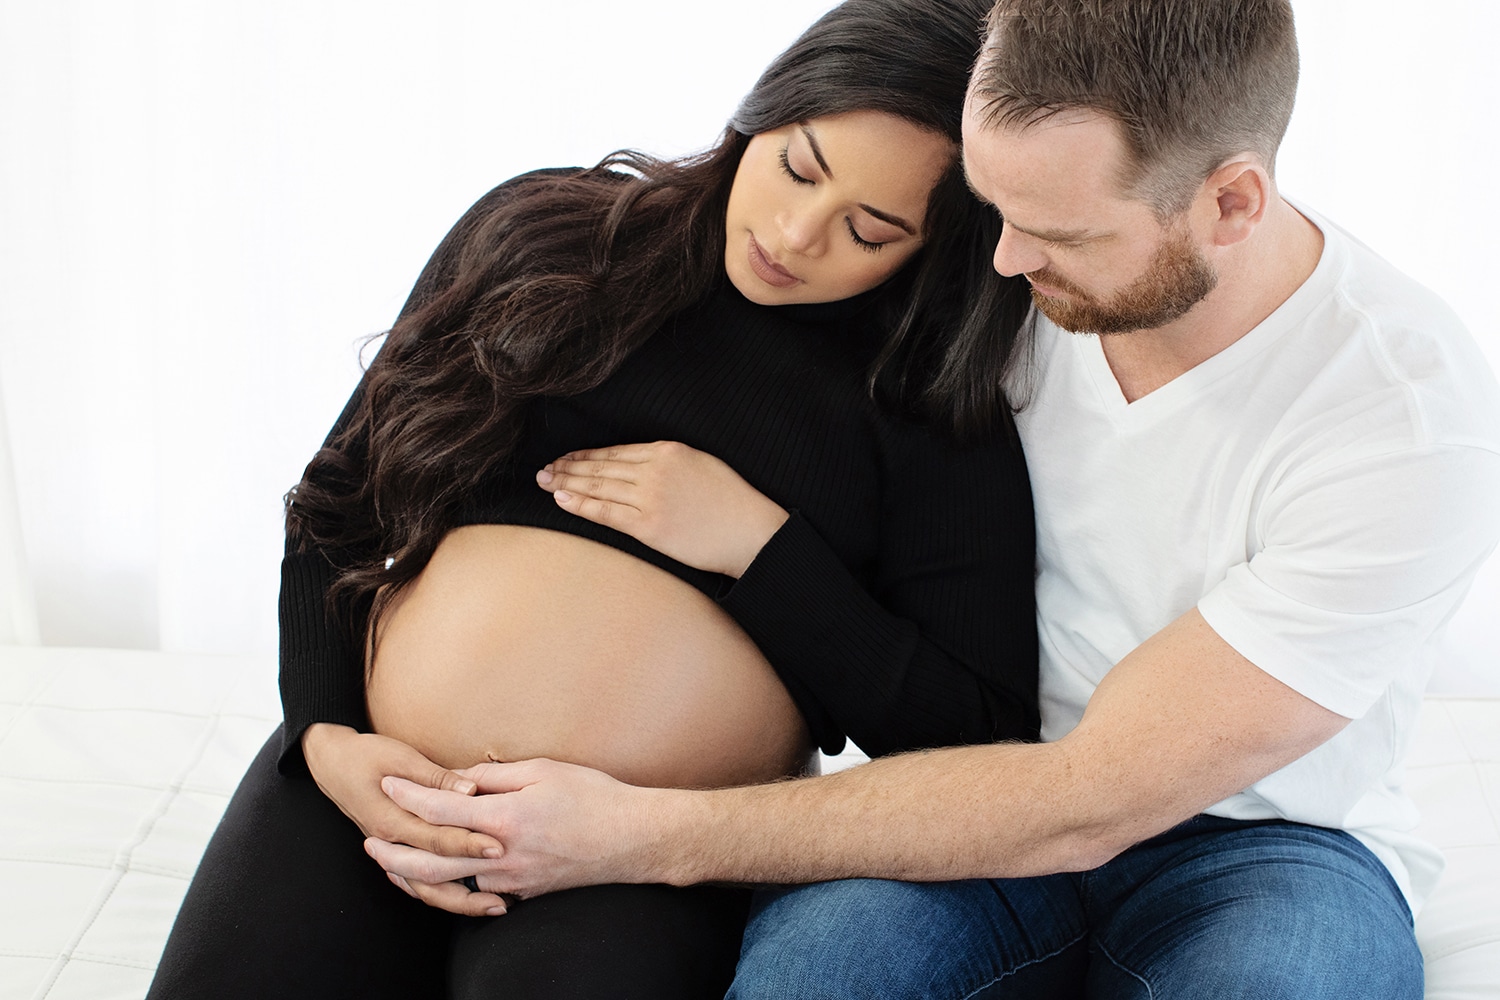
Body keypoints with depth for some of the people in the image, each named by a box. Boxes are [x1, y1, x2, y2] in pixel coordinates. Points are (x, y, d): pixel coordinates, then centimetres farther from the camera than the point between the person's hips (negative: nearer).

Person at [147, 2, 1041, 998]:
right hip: (365, 776, 3)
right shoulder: (542, 232, 8)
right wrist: (325, 737, -4)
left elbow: (984, 746, -3)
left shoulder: (937, 415, 1)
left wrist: (761, 543, -11)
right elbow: (336, 506, 12)